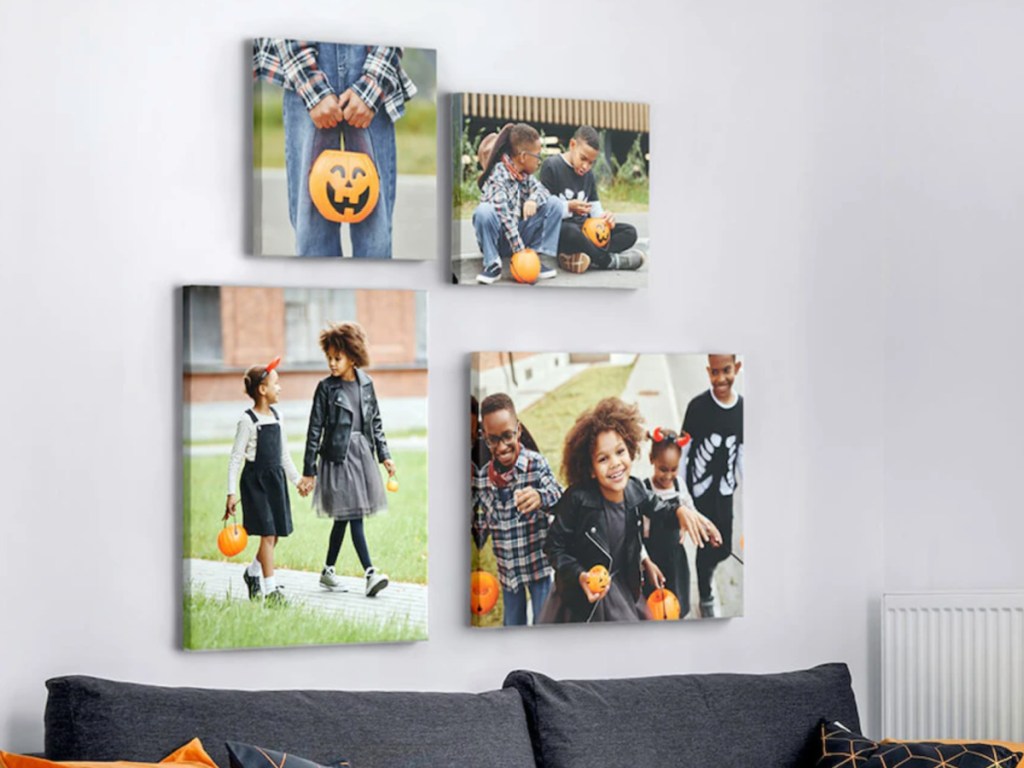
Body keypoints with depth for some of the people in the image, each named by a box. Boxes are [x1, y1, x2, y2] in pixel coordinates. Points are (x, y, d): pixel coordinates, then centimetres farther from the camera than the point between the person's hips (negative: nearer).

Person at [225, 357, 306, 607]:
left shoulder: (276, 416, 10)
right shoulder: (248, 420, -11)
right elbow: (235, 458, -11)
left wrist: (296, 479, 22)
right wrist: (231, 493, -14)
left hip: (275, 478, 7)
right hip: (255, 479, -7)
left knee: (274, 534, 9)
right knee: (267, 534, -10)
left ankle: (252, 573, 33)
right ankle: (270, 588, -7)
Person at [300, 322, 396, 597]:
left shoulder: (366, 383, 6)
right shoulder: (326, 388, -6)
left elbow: (375, 422, 15)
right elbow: (315, 429, -4)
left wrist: (384, 455, 10)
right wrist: (309, 470, -5)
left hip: (362, 455, 5)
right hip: (337, 457, -5)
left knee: (343, 518, 11)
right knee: (354, 517, -9)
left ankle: (328, 572, 21)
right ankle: (370, 574, -12)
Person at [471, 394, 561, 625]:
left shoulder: (537, 463, -14)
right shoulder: (481, 476, -2)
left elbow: (560, 498, -29)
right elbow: (481, 526, 9)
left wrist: (540, 497, -51)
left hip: (538, 564, -4)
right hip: (507, 570, 4)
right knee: (512, 626, 15)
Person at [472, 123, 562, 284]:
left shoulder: (525, 174, 4)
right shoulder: (498, 177, -21)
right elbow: (503, 215, -27)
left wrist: (533, 199, -27)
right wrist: (519, 249, -31)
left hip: (519, 232, 7)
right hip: (500, 238, -7)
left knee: (554, 204, -7)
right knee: (484, 211, -38)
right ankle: (492, 265, -20)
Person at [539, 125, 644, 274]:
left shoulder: (588, 174, 19)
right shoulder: (552, 166, -4)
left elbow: (595, 206, 16)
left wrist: (604, 217, -7)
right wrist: (569, 207, -24)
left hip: (584, 228, 8)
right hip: (559, 228, -8)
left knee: (629, 232, -10)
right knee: (571, 232, -43)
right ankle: (609, 261, -22)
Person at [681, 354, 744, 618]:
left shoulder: (743, 408, -3)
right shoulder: (698, 406, -15)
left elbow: (742, 455, 7)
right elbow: (682, 452, -8)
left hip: (725, 490, 4)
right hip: (700, 490, -4)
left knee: (723, 549, 11)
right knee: (707, 545, 2)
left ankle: (705, 575, 43)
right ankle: (706, 600, 24)